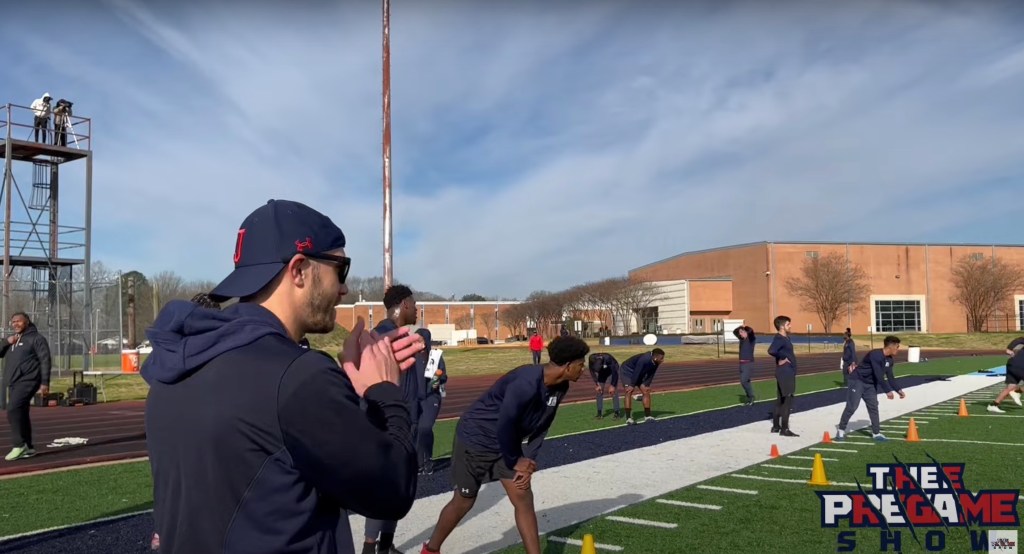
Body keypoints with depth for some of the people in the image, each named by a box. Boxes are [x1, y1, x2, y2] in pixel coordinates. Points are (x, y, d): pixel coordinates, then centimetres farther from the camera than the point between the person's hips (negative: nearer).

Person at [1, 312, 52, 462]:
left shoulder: (36, 338, -3)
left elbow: (45, 360, -9)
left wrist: (45, 383, -15)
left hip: (27, 381, -8)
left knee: (13, 410, -20)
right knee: (20, 414, 9)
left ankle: (19, 445, -16)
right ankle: (28, 448, 15)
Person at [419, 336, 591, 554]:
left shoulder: (559, 387, -8)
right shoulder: (525, 383, -35)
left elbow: (541, 428, 3)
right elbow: (505, 426, -27)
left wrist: (529, 461, -5)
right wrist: (516, 461, -13)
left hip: (507, 442, 7)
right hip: (475, 438, -7)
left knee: (523, 498, 0)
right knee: (464, 501, 7)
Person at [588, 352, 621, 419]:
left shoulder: (608, 359, -41)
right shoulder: (592, 359, -31)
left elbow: (614, 372, -28)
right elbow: (592, 373, -13)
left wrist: (612, 385, -24)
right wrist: (597, 384, -15)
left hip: (612, 370, -4)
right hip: (602, 372, 4)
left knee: (613, 390, -13)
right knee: (599, 391, -4)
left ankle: (616, 412, -8)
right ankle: (599, 412, 3)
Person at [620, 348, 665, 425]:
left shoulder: (655, 362, -15)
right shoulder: (644, 359, -38)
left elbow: (651, 374, -3)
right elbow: (636, 372, -31)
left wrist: (647, 385, -8)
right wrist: (632, 385, -24)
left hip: (639, 374, 8)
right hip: (627, 371, -8)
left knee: (646, 391, 2)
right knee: (629, 392, -19)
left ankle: (647, 416, 11)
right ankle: (628, 418, -21)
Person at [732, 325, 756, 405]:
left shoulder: (752, 338, -6)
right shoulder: (742, 339, 13)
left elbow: (750, 331, -26)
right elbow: (734, 332, 27)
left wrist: (745, 327, -7)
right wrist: (739, 327, 13)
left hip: (748, 363, -8)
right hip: (742, 364, 8)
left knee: (744, 381, -16)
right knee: (744, 382, 7)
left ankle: (752, 396, -1)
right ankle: (749, 399, 15)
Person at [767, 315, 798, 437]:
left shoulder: (786, 338, 13)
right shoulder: (779, 339, -18)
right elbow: (771, 350, -37)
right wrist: (781, 359, -22)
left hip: (788, 373, 10)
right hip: (785, 373, -10)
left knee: (781, 400, 14)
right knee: (787, 401, -7)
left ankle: (776, 426, 22)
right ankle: (784, 429, -4)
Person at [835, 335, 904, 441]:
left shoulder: (889, 360, 2)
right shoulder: (875, 355, -27)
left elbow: (890, 377, 10)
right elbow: (879, 376, -28)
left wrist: (899, 390, 2)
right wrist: (888, 391, -24)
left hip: (870, 384, 8)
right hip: (857, 381, -8)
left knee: (873, 406, 3)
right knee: (852, 406, -9)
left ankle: (876, 433, 11)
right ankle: (841, 429, 5)